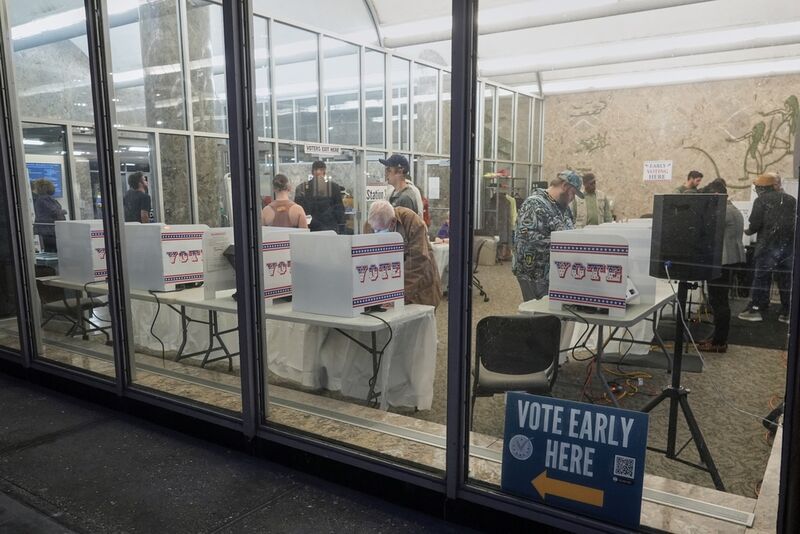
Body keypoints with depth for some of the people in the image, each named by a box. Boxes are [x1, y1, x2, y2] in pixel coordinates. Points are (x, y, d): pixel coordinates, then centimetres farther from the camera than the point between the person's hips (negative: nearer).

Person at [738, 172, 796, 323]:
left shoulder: (762, 200, -3)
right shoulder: (791, 200, 11)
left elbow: (755, 223, -10)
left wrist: (749, 231, 8)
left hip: (768, 244, -4)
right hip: (789, 245, 5)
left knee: (761, 277, 2)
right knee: (786, 279, 8)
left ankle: (757, 309, 2)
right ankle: (787, 313, 12)